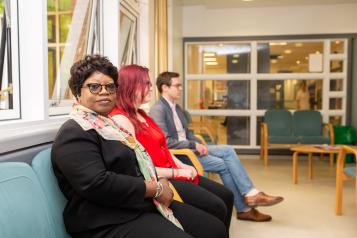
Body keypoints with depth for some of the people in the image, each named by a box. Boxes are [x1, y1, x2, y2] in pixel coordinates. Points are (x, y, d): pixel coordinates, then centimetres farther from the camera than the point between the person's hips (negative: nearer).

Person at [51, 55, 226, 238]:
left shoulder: (109, 125, 18)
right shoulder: (74, 133, -10)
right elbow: (96, 184, -23)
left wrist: (161, 182, -3)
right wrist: (155, 188, -15)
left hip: (147, 205, 9)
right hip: (111, 223, -9)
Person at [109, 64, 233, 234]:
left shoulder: (141, 114, 15)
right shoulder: (120, 119, -16)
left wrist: (183, 166, 2)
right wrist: (177, 173, -14)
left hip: (173, 172, 10)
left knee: (226, 195, 7)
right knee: (216, 207, -14)